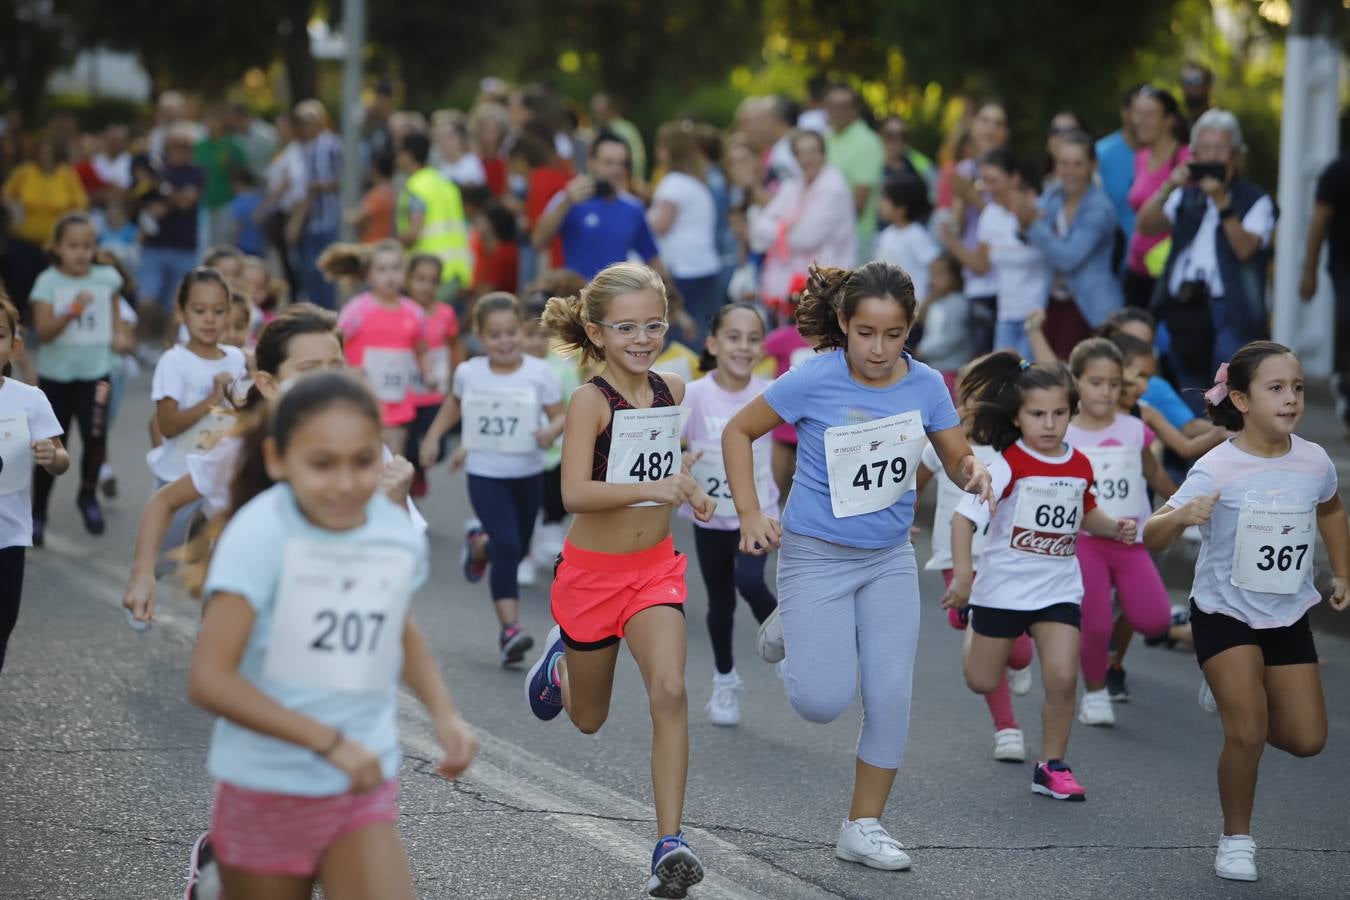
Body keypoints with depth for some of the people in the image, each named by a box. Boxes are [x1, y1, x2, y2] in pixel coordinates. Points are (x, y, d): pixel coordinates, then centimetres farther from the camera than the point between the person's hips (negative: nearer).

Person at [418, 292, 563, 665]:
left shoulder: (539, 373, -11)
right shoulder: (468, 373, -6)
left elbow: (560, 416, -10)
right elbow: (454, 404, 15)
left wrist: (551, 431, -31)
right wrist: (432, 437, 12)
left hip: (528, 474, 2)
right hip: (485, 474, -2)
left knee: (517, 547, 16)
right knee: (507, 547, -16)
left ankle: (479, 543, 51)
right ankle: (510, 628, -15)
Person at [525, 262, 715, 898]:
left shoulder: (671, 390, 0)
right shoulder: (591, 400, -18)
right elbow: (574, 493, -31)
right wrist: (651, 489, -41)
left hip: (655, 567, 3)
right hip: (592, 572, -3)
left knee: (670, 693, -20)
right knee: (589, 719, 17)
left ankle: (669, 844, -18)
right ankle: (560, 658, 53)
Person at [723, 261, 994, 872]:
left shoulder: (925, 386, -6)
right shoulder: (815, 380, -17)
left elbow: (958, 460, 5)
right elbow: (738, 432, -5)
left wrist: (974, 472, -20)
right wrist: (750, 515, -12)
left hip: (889, 559, 3)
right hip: (817, 556, -3)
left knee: (891, 697, -1)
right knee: (824, 701, -10)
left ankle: (863, 828, 14)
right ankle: (791, 629, 23)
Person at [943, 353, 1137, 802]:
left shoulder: (1080, 466, 0)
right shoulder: (1008, 464, -16)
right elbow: (964, 516, -21)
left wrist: (1115, 527, -1)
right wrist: (962, 573, -31)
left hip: (1058, 588, 3)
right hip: (1003, 586, -3)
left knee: (1062, 678, -13)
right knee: (982, 682, 10)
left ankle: (1052, 766, 3)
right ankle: (973, 626, 46)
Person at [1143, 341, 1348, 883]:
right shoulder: (1217, 469, -20)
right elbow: (1151, 539, -22)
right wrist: (1180, 517, -42)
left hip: (1288, 616, 4)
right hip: (1224, 613, -4)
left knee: (1306, 738, 3)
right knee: (1248, 731, -15)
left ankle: (1231, 697, 33)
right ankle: (1236, 839, 8)